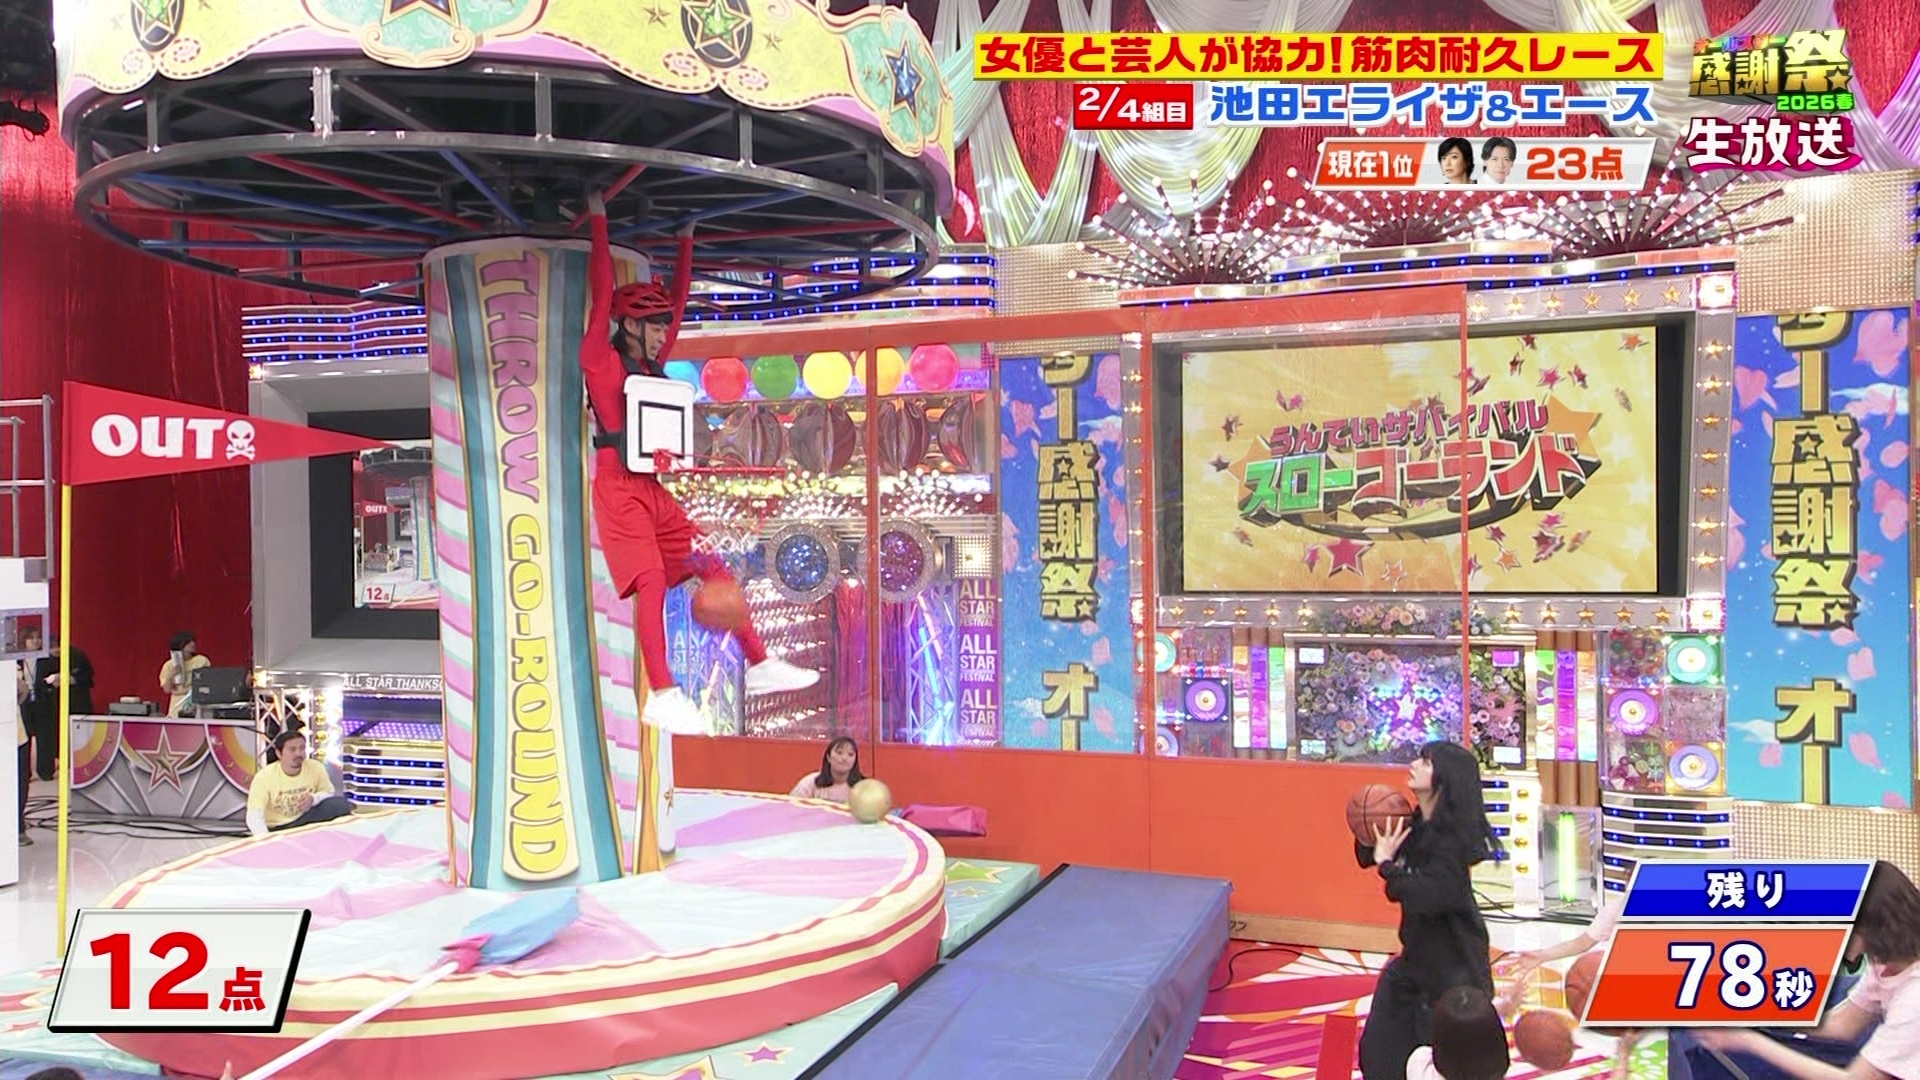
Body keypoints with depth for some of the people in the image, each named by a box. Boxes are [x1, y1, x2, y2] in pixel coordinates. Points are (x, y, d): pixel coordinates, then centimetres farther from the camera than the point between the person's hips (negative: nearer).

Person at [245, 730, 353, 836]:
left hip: (305, 819, 1)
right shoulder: (264, 777, -22)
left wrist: (314, 799, -21)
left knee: (340, 804, -22)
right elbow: (254, 816, -26)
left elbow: (329, 793, 3)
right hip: (277, 829, -1)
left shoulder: (316, 768, -14)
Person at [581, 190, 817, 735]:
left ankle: (758, 664, 13)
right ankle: (662, 696, -21)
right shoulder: (601, 360, -2)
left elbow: (678, 300, 21)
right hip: (619, 488, -8)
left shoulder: (653, 364, 16)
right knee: (652, 582, -18)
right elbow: (603, 292, -8)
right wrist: (598, 223, -6)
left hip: (654, 490, 8)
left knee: (712, 568, 7)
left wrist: (686, 242, 23)